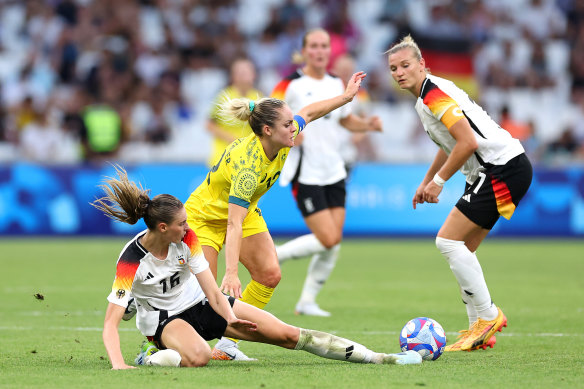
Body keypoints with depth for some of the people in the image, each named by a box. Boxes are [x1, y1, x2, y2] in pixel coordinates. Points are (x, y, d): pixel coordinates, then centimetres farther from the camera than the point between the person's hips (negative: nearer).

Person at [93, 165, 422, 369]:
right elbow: (110, 322, -29)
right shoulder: (131, 260, -26)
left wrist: (230, 318, -24)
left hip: (202, 303, 5)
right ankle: (153, 358, -15)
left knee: (288, 334, -4)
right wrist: (118, 365, -42)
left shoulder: (187, 238, -12)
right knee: (199, 356, -44)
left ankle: (375, 357, -3)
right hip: (165, 319, -5)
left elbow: (210, 286, -8)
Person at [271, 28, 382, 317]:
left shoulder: (336, 84, 10)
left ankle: (307, 301, 12)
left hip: (334, 174, 7)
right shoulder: (290, 85, -9)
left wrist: (368, 124, 4)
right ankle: (273, 256, 6)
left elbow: (346, 120, 24)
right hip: (305, 176, -6)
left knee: (334, 242, 1)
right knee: (328, 239, -15)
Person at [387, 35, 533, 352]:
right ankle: (480, 330, 12)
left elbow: (468, 142, -22)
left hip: (503, 168, -10)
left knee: (448, 240, -12)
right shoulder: (426, 97, 16)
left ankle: (487, 316, -7)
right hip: (489, 171, 10)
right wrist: (426, 181, 32)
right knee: (461, 249, 10)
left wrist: (439, 181, -12)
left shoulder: (434, 94, -15)